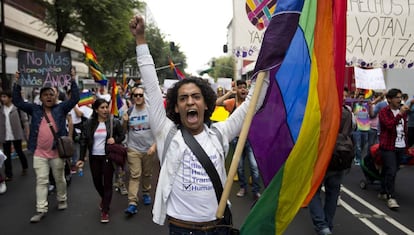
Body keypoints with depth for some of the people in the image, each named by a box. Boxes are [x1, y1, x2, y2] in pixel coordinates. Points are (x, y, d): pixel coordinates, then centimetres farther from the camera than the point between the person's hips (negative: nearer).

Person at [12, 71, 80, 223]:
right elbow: (17, 101, 5)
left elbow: (75, 98, -6)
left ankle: (62, 200, 35)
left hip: (57, 152, -1)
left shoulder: (61, 108, 1)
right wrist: (17, 83, -3)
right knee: (41, 181, 3)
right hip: (39, 153, 1)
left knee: (59, 179, 14)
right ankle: (41, 210, 8)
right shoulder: (35, 109, 6)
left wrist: (72, 80, -11)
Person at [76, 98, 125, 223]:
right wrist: (81, 158, -4)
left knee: (107, 183, 0)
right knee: (97, 182, 14)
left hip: (108, 157, -2)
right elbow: (83, 141, 0)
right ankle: (104, 198, 45)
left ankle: (105, 211, 10)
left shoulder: (114, 122, -6)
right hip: (94, 157, 2)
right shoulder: (89, 123, -2)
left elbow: (122, 136, 6)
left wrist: (115, 140, -16)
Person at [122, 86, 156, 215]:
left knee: (147, 174, 15)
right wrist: (125, 121, -10)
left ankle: (146, 193, 37)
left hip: (148, 149, 0)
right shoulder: (129, 111, 1)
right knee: (134, 176, -4)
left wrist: (154, 145, -14)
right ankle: (132, 203, -4)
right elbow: (125, 130, 11)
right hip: (133, 149, 1)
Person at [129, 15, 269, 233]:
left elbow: (252, 103, 1)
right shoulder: (167, 134, -5)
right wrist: (140, 39, -8)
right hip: (179, 227, -1)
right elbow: (151, 89, -8)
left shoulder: (218, 134, -1)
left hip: (216, 226, 2)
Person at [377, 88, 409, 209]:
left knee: (387, 170, 13)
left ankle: (383, 192, 25)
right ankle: (390, 197, -7)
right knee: (391, 171, -11)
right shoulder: (384, 112, -6)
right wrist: (400, 114, -27)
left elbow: (404, 127, 21)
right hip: (388, 146, -6)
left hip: (401, 147, 6)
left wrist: (406, 143, 21)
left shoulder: (403, 111, 13)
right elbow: (389, 125, -22)